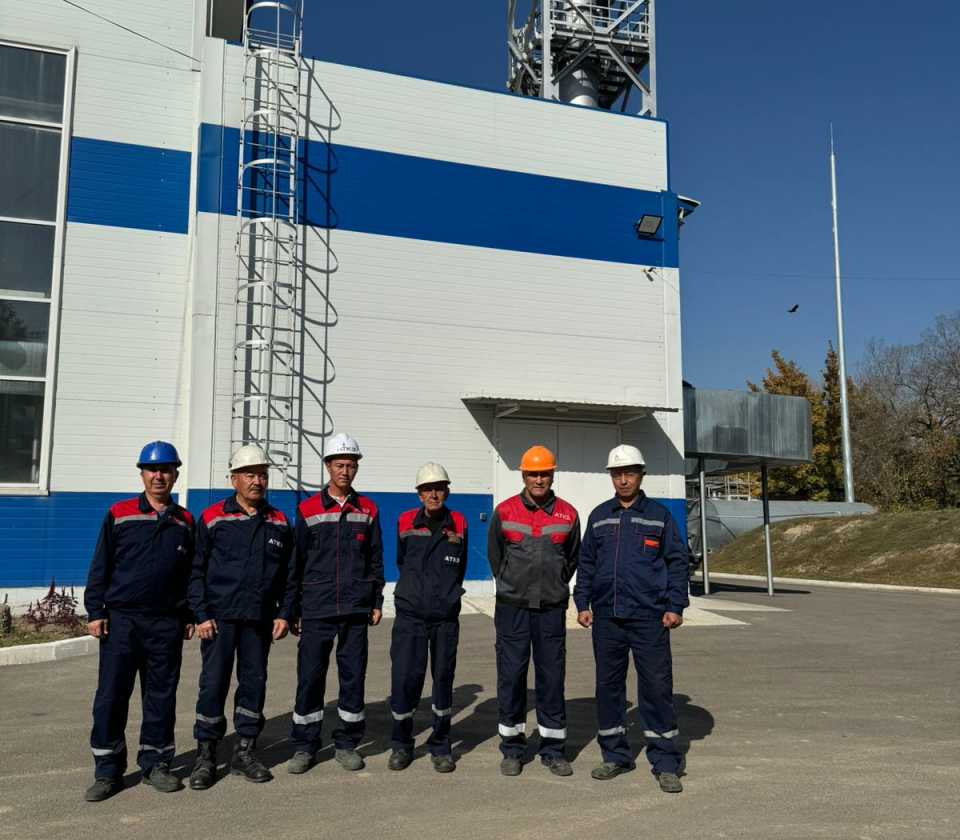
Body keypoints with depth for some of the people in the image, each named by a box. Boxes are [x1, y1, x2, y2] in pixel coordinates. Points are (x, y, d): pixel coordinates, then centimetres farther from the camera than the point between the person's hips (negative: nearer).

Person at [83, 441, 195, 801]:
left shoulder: (185, 522, 8)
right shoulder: (118, 514, 2)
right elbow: (100, 566, 3)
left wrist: (190, 617, 11)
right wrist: (95, 612, -3)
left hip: (167, 624, 2)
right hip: (121, 619, -2)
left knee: (161, 696, 8)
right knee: (111, 695, 1)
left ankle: (155, 763, 22)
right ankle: (107, 770, 14)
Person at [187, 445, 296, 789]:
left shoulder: (279, 523, 8)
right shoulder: (213, 518, -1)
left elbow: (289, 574, 11)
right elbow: (196, 571, -1)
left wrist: (284, 614, 3)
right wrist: (201, 615, -8)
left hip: (261, 619, 3)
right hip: (219, 617, -3)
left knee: (254, 683, 9)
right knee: (213, 684, 0)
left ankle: (245, 752, 21)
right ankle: (205, 755, 14)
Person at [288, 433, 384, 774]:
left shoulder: (368, 510, 7)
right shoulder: (308, 509, 2)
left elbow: (376, 560, 11)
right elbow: (297, 560, 4)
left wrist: (377, 602, 7)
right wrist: (293, 608, 3)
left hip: (356, 609, 2)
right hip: (317, 609, -1)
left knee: (353, 676, 7)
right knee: (309, 677, 2)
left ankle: (347, 744, 21)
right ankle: (304, 746, 16)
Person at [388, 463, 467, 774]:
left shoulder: (458, 525, 2)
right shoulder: (405, 523, 1)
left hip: (446, 617, 1)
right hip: (410, 614, -1)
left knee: (443, 679, 7)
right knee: (404, 678, -4)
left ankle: (440, 746, 22)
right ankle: (401, 745, 15)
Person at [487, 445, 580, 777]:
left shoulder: (567, 515, 3)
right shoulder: (504, 512, -1)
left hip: (551, 608, 1)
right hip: (512, 608, -1)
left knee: (552, 678, 6)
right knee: (511, 676, 4)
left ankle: (553, 749, 18)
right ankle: (512, 749, 17)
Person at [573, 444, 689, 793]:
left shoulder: (659, 515, 3)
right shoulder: (600, 516, 11)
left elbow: (677, 561, 3)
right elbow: (586, 563, 14)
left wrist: (676, 606, -5)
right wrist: (582, 603, 6)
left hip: (649, 617, -3)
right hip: (607, 616, 3)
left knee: (657, 686, -1)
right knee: (608, 686, 9)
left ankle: (665, 763, 10)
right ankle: (615, 755, 23)